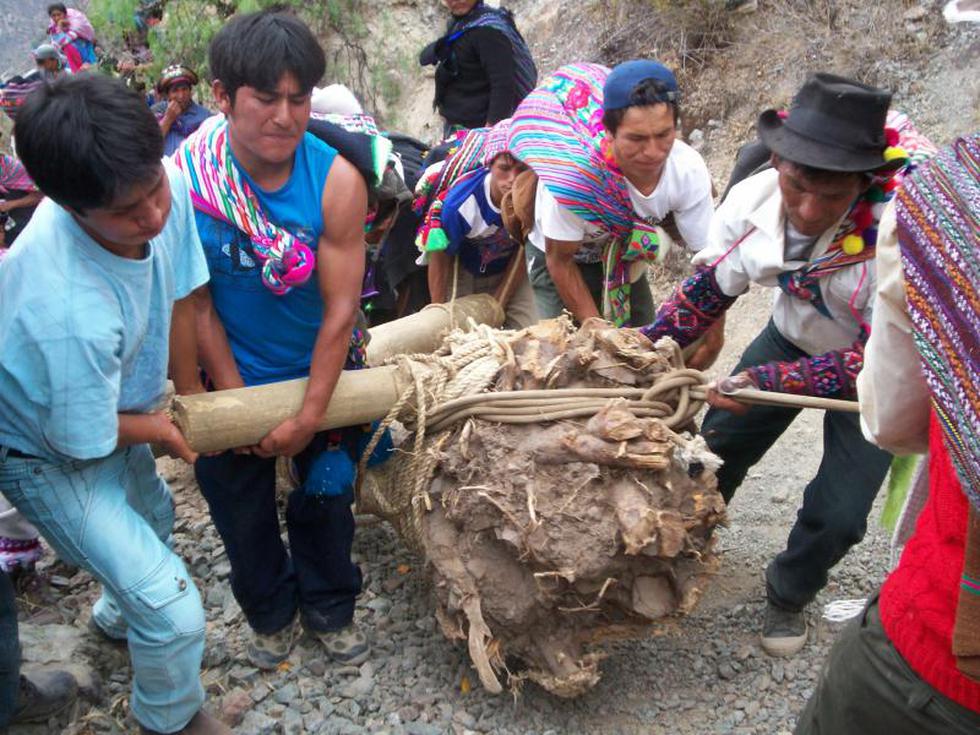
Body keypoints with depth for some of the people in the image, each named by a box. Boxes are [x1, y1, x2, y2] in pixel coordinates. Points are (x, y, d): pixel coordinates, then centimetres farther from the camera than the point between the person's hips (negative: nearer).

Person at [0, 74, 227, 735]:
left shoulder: (168, 187, -26)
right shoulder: (70, 312, -45)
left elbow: (179, 297, -8)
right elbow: (82, 442, -27)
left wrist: (190, 391, 3)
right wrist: (159, 428, -8)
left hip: (114, 407, 8)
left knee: (153, 514, 34)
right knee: (174, 614, -6)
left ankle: (118, 616, 67)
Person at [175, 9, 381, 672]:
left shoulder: (337, 181, -21)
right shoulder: (182, 178, -22)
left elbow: (340, 309, -19)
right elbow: (195, 304, -14)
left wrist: (311, 415, -16)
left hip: (321, 372, 0)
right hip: (232, 375, 1)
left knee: (327, 498, 16)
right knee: (243, 510, 18)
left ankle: (330, 608, 44)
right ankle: (271, 611, 47)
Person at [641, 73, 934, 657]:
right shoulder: (752, 200, -24)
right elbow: (708, 290, -8)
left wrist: (771, 381, -40)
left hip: (878, 366, -3)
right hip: (793, 338, 4)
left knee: (837, 515, -6)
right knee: (716, 445, 7)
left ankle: (789, 595, 28)